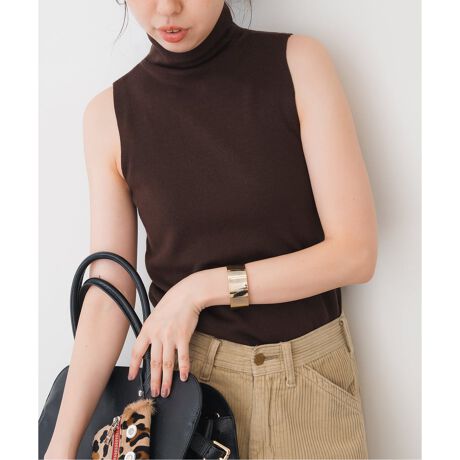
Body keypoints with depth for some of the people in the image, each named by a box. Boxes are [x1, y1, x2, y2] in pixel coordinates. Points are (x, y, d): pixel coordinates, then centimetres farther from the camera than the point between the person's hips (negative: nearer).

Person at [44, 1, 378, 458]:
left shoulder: (299, 63, -11)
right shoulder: (111, 113, -6)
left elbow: (356, 253, -14)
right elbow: (109, 297, -4)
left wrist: (203, 289, -17)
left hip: (310, 380, 0)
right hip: (185, 373, 1)